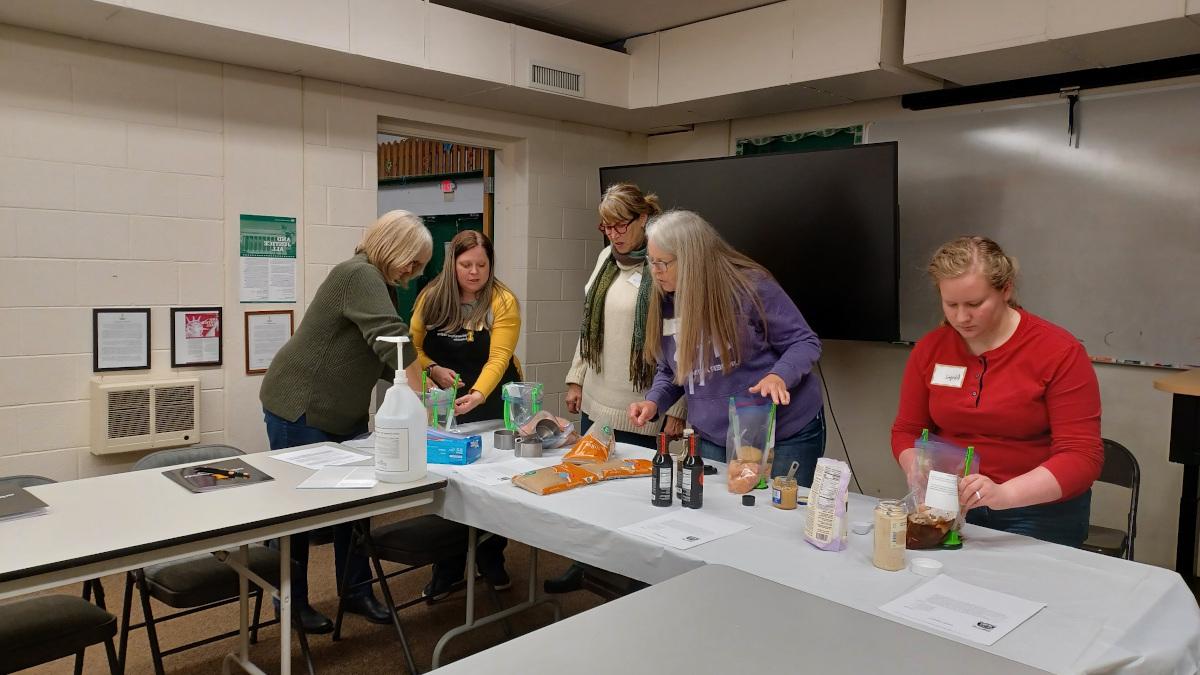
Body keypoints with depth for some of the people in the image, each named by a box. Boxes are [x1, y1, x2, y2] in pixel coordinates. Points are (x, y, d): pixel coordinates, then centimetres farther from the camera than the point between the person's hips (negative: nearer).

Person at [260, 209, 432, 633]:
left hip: (344, 413, 9)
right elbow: (391, 339, -32)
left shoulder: (379, 284, 10)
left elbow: (382, 357, 10)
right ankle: (292, 600, 20)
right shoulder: (359, 275, -20)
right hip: (300, 407, -9)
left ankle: (356, 590, 23)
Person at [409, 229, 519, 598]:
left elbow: (498, 357, -23)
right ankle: (447, 567, 21)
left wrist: (478, 395, -39)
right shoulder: (431, 299, -3)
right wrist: (433, 370, -17)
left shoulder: (503, 301, -14)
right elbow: (413, 348, 3)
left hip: (493, 402, -2)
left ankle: (491, 558, 26)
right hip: (444, 402, 2)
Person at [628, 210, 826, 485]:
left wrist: (779, 376, -30)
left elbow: (805, 343, -10)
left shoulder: (752, 286, -16)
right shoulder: (666, 303, 2)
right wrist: (654, 401, -7)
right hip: (714, 440, 5)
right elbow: (669, 372, 13)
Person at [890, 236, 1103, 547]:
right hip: (951, 506, 3)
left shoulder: (1060, 352, -10)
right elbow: (906, 431, 9)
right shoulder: (928, 349, 2)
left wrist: (1004, 493, -30)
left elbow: (1082, 457, -14)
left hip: (1039, 514, -2)